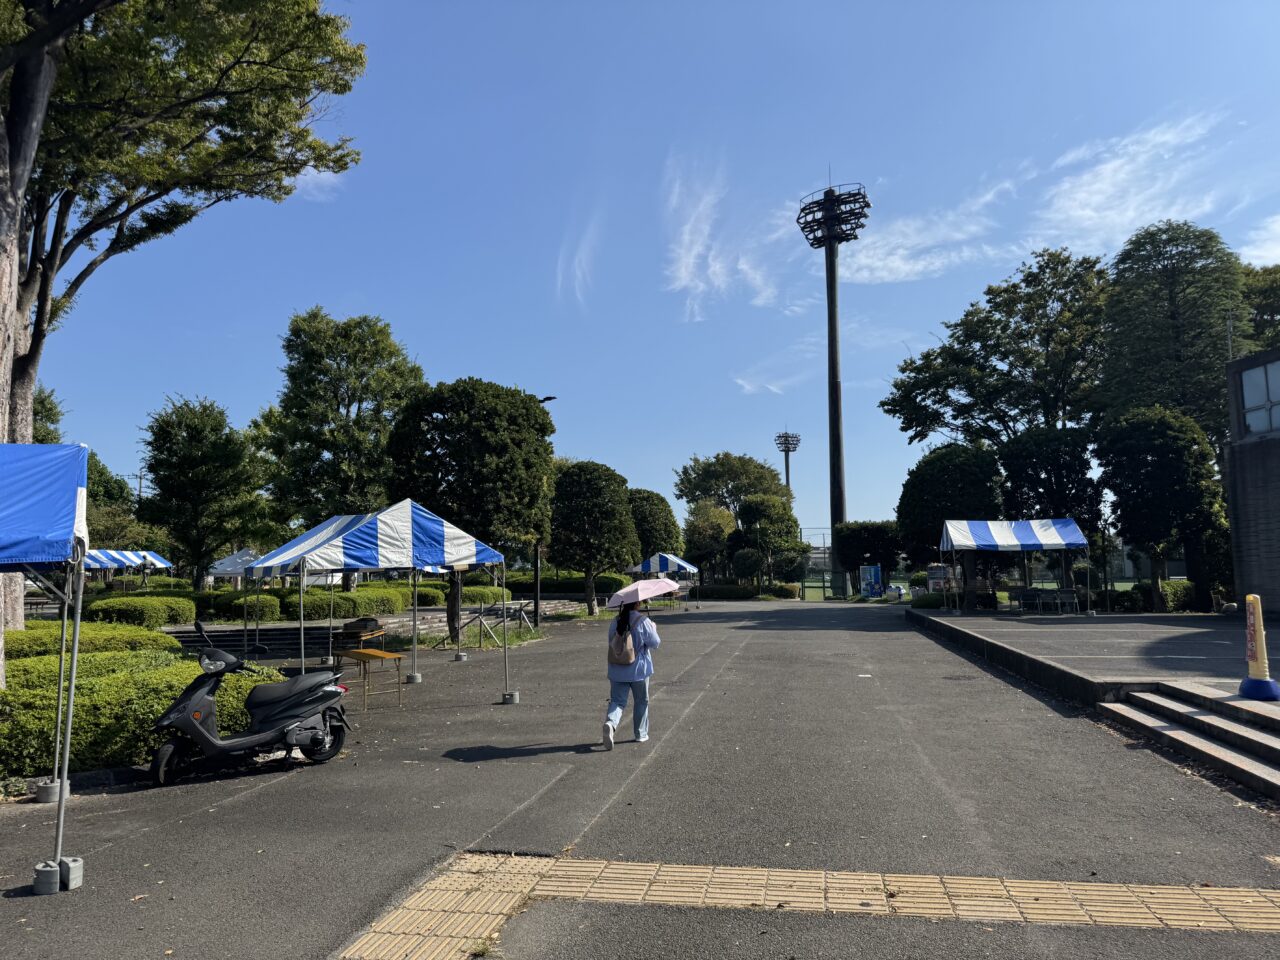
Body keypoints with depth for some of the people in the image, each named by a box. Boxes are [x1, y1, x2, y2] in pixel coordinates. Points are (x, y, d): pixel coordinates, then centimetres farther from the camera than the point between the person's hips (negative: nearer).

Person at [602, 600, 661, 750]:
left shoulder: (615, 622, 1)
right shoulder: (643, 621, -14)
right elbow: (655, 643, -10)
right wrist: (653, 628, 9)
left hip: (617, 671, 3)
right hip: (638, 670, -3)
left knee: (617, 701, 6)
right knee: (641, 701, 15)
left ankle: (610, 723, -22)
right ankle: (641, 734, 24)